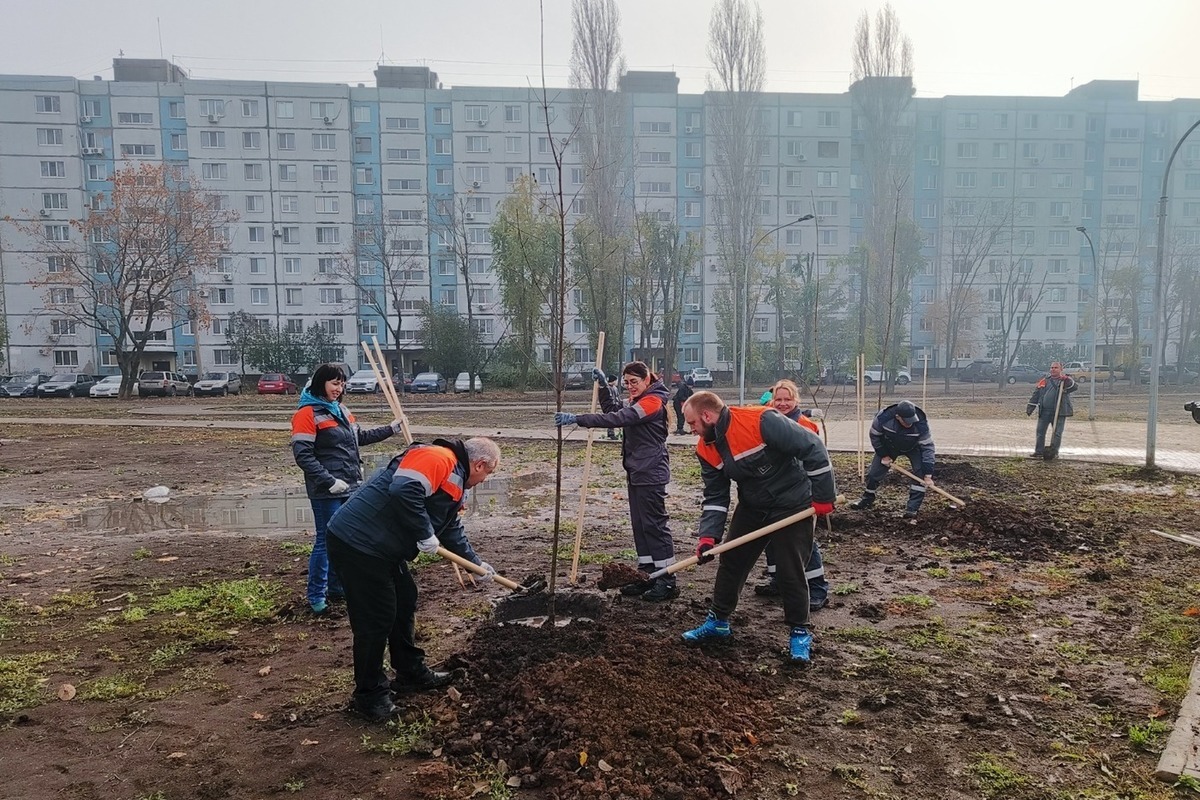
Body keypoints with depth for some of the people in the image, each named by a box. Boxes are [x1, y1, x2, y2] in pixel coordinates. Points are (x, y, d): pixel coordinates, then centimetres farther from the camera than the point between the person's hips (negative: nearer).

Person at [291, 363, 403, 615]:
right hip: (326, 491, -8)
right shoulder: (307, 413, -11)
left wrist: (391, 429, 20)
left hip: (350, 487, 8)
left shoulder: (340, 410, 14)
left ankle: (336, 588, 28)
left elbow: (360, 437, 26)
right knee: (325, 540, -2)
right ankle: (316, 596, 11)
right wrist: (329, 481, -21)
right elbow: (302, 455, -16)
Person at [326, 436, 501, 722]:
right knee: (376, 618, -2)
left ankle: (411, 672, 35)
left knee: (404, 603, 20)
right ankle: (370, 696, 14)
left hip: (381, 547, 11)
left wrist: (476, 562, 29)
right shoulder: (438, 459, -16)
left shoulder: (454, 479, 18)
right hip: (357, 542, -11)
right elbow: (403, 491, -32)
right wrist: (426, 535, -22)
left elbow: (452, 529, 28)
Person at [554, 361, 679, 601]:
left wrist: (577, 419, -27)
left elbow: (617, 419, -24)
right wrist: (604, 385, 3)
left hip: (651, 474, -10)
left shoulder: (653, 401, -15)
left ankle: (667, 581, 1)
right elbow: (614, 409, 17)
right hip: (637, 473, 10)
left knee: (654, 524, -6)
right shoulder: (639, 401, 18)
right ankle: (647, 576, 19)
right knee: (640, 525, 11)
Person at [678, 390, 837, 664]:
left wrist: (823, 497, -19)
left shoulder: (761, 421, -29)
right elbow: (714, 496, -2)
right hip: (752, 507, 7)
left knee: (790, 571, -2)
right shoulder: (706, 449, -6)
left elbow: (813, 448, -25)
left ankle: (800, 633, 17)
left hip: (793, 505, -6)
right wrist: (708, 536, -14)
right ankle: (718, 621, 26)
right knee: (731, 563, 9)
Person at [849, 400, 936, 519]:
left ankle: (912, 508, -10)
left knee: (921, 472, -20)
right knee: (874, 473, 2)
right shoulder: (883, 418, -37)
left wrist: (928, 475, -32)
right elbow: (875, 436, -16)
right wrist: (883, 455, -13)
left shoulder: (921, 424, -38)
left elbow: (927, 447, -30)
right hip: (889, 446, 1)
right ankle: (867, 498, 29)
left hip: (913, 448, -1)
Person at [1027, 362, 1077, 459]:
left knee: (1057, 433, 1)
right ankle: (1039, 451, 13)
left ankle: (1053, 452, 10)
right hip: (1044, 412, 3)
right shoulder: (1044, 381, 12)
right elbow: (1035, 395, 13)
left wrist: (1066, 379, -31)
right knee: (1040, 432, 5)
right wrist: (1029, 409, 10)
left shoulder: (1066, 380, 3)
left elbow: (1075, 386, -17)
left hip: (1059, 412, -3)